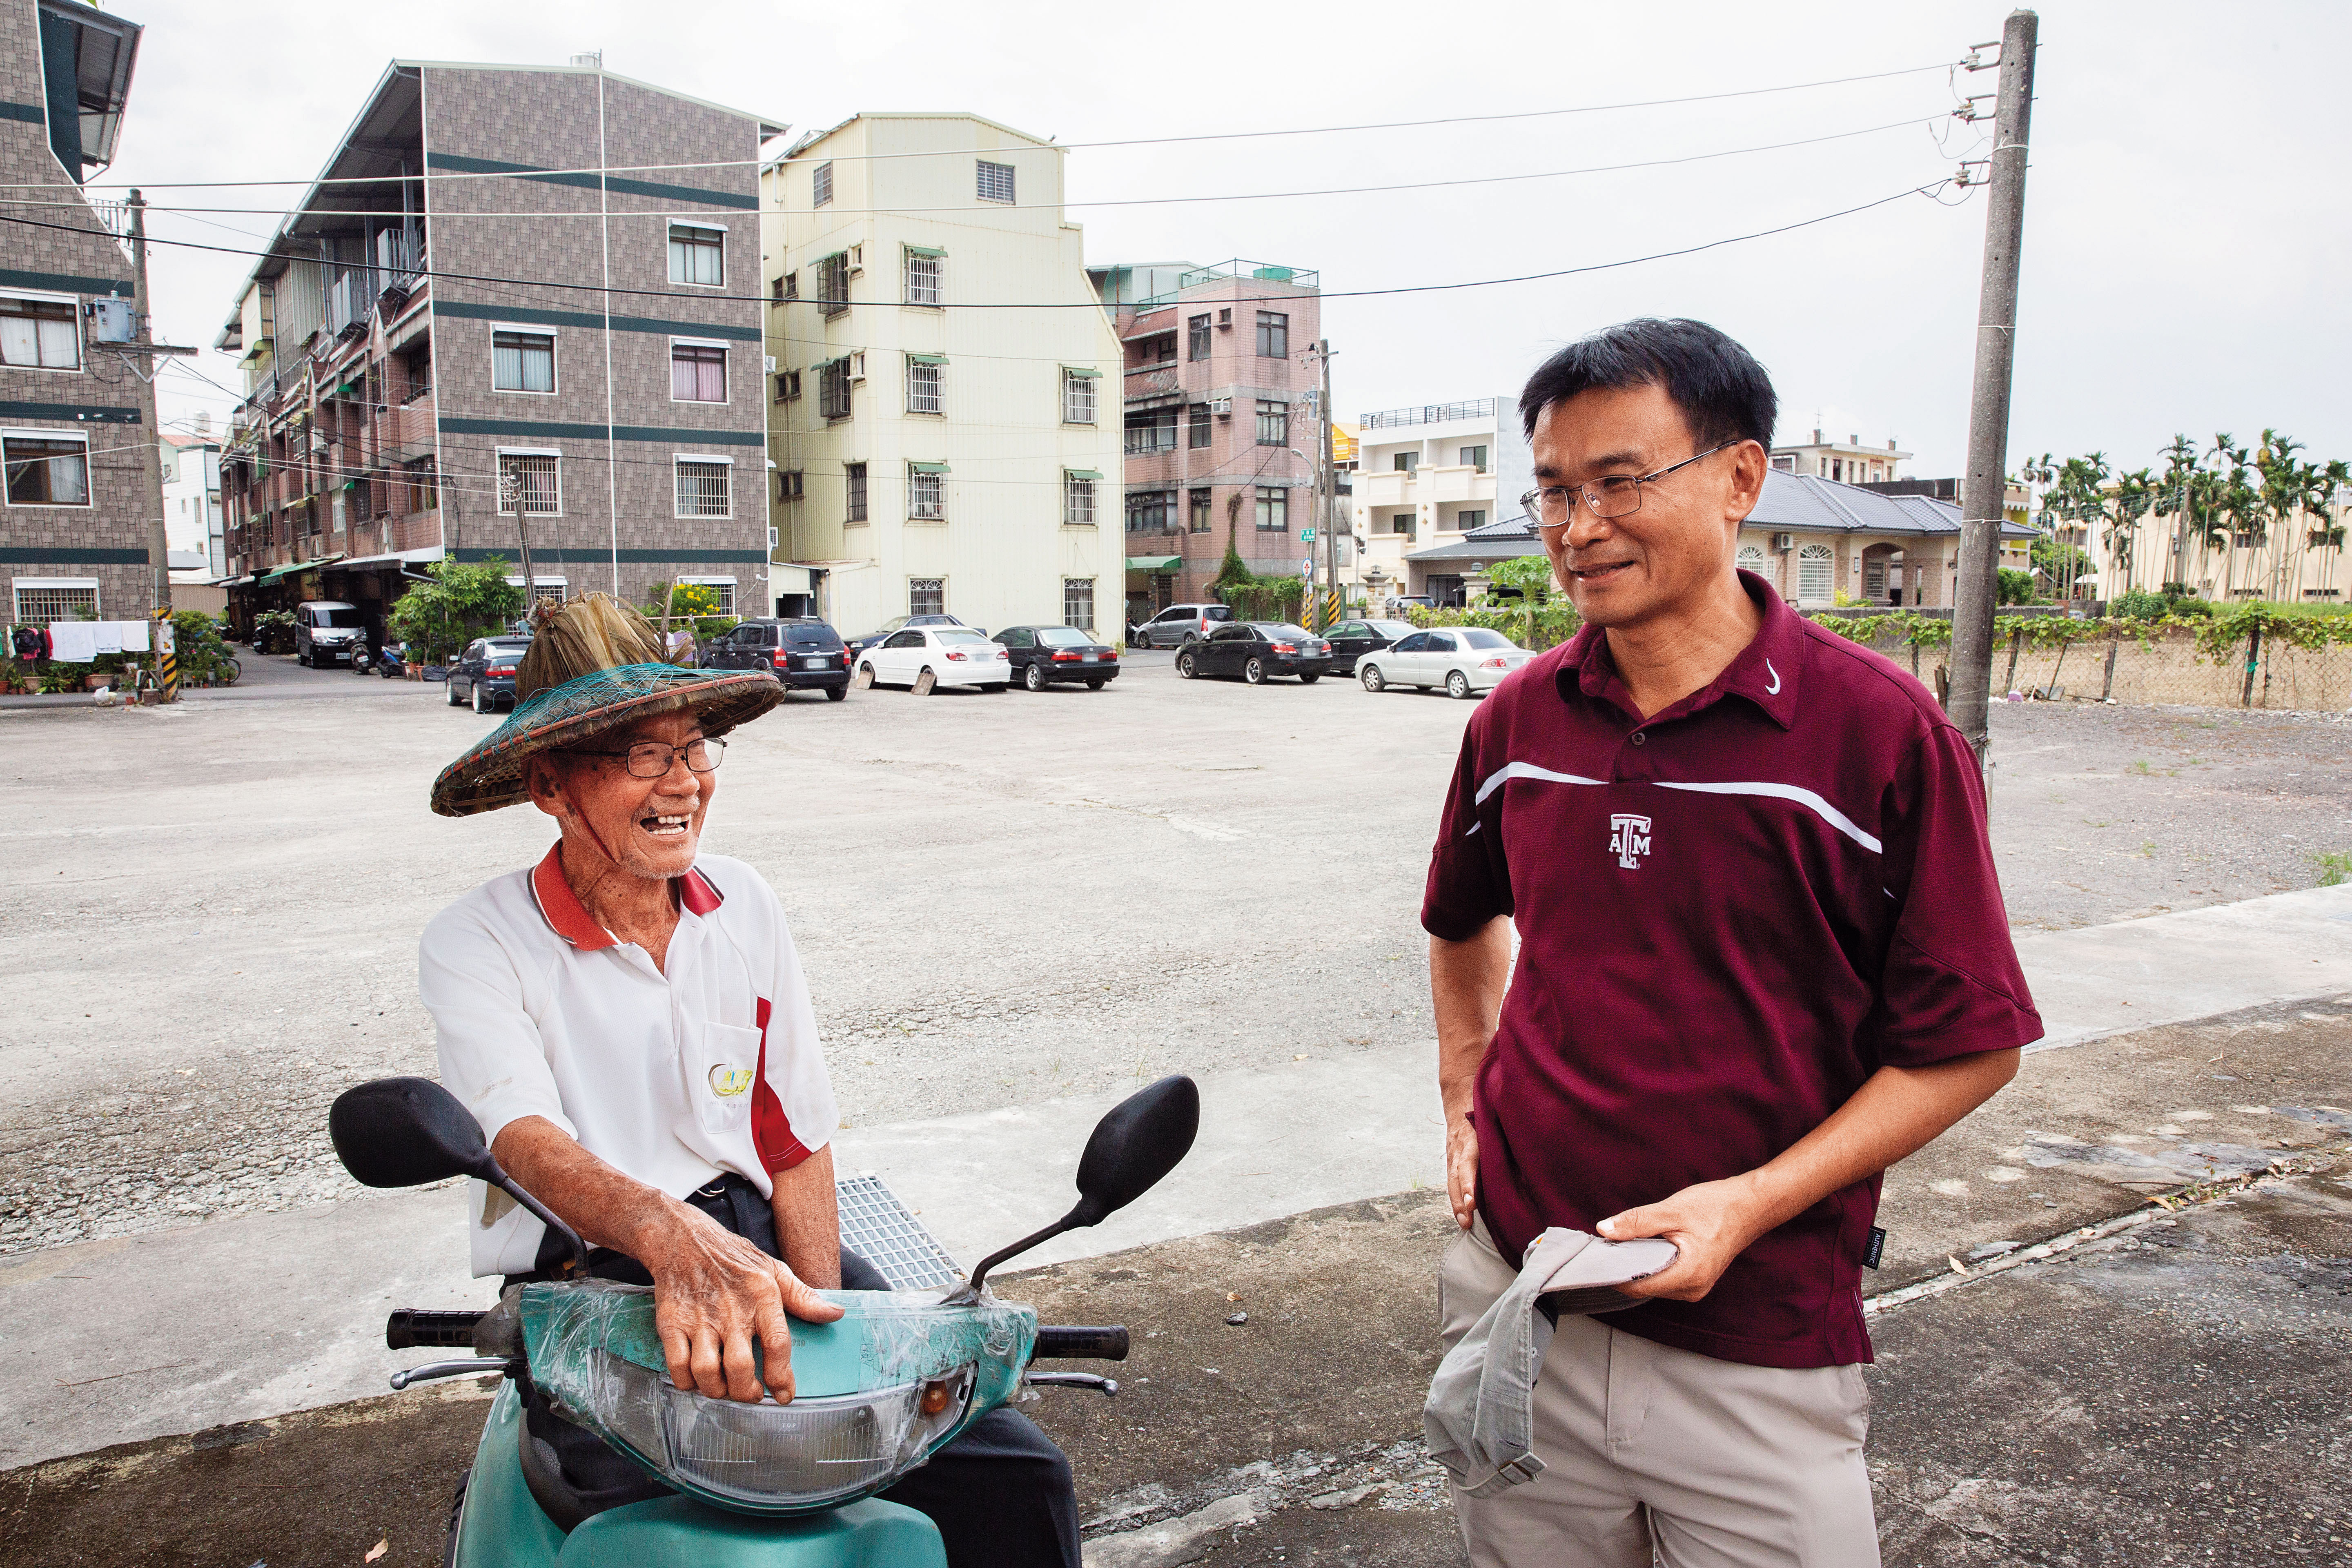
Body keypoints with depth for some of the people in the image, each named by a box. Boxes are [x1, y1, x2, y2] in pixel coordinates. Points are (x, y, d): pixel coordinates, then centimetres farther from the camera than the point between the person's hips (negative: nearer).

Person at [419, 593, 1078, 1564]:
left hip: (756, 1239, 4)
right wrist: (675, 1236, -43)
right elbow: (531, 1142, -22)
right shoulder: (476, 945, -5)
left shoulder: (744, 906, 7)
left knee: (1018, 1475, -10)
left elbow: (797, 1143, 8)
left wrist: (814, 1323, -6)